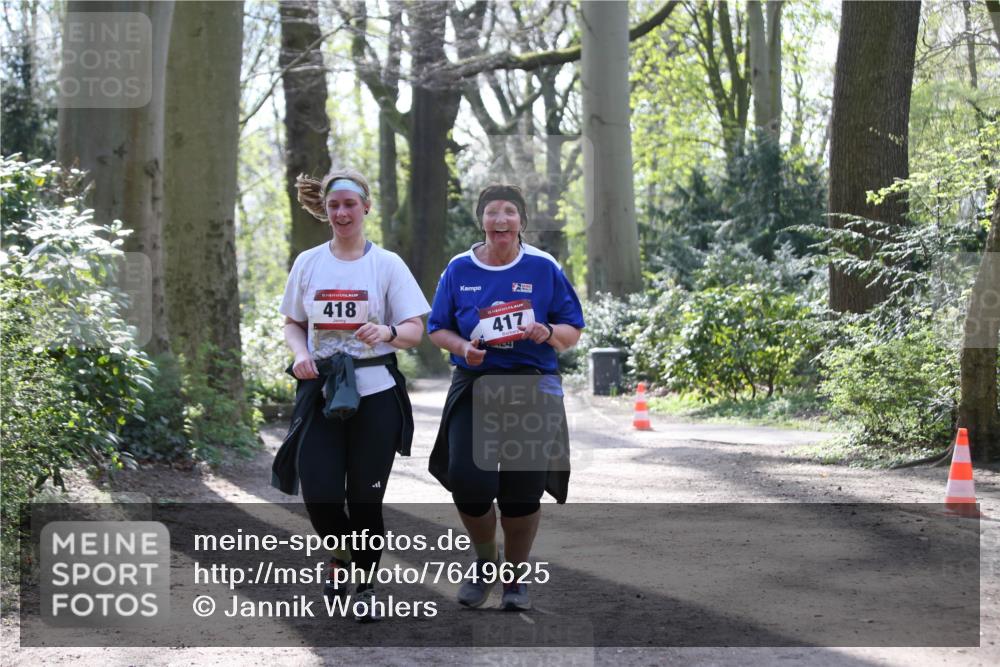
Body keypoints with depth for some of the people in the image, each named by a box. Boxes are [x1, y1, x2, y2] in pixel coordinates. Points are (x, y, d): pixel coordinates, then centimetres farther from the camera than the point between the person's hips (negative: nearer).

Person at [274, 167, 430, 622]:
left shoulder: (387, 264, 1)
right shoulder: (308, 263, 9)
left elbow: (414, 331, -1)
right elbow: (292, 324, 16)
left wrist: (387, 332, -23)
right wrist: (300, 353, -5)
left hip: (375, 392, -2)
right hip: (321, 391, 2)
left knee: (365, 495, 0)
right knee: (318, 491, -8)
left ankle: (366, 583, 19)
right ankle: (339, 554, 24)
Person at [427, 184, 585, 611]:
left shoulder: (544, 268, 2)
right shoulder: (459, 270, 5)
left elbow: (573, 332, 5)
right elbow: (437, 329, 12)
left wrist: (547, 332, -16)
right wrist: (463, 347, -8)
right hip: (474, 386, 1)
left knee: (523, 490, 0)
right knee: (468, 481, -14)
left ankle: (515, 577, 22)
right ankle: (485, 560, 15)